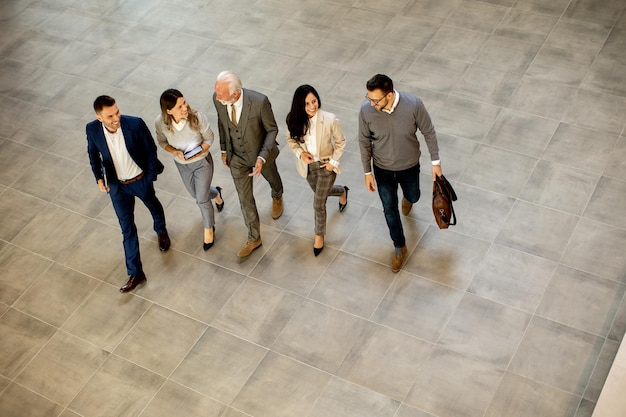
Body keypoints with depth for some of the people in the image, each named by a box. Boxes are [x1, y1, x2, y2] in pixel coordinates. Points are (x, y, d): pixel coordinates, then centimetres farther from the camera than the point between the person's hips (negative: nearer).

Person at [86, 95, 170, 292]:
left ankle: (161, 231, 64)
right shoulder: (92, 129, -22)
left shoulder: (135, 124, -29)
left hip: (141, 180, -1)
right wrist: (99, 177, -2)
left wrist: (151, 174, -7)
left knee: (153, 206, 29)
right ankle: (135, 272, 21)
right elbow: (93, 153, 0)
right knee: (127, 227, 9)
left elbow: (151, 148, -13)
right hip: (116, 186, 1)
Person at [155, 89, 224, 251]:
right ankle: (215, 193, 62)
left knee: (202, 200, 7)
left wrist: (198, 152, -31)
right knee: (195, 194, 26)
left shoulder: (198, 117, -33)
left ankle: (209, 229, 37)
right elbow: (162, 141, -7)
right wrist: (175, 152, -25)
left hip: (202, 162, -3)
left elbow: (209, 138, -15)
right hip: (181, 164, 3)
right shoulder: (160, 122, -27)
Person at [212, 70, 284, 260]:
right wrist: (224, 149, 6)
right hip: (237, 157, 2)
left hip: (261, 152, -2)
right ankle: (254, 238, 32)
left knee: (272, 179, 30)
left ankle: (277, 197, 67)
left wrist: (262, 158, -29)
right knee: (245, 199, 12)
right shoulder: (218, 99, -23)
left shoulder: (259, 101, -36)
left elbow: (272, 129, -20)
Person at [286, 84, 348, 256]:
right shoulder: (294, 120, -22)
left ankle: (319, 235, 34)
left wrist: (333, 162, -13)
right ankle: (342, 192, 65)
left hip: (326, 165, -4)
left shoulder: (330, 119, -29)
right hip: (308, 165, 4)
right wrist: (300, 153, -18)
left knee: (318, 204, 5)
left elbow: (340, 142, -12)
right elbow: (291, 139, -2)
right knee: (320, 192, 29)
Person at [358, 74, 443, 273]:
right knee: (390, 208, 15)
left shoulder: (413, 104, -31)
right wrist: (367, 172, -3)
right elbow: (364, 141, -10)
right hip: (383, 168, 0)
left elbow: (429, 132, -14)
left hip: (409, 166, 0)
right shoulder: (366, 110, -27)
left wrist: (435, 161, -8)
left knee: (413, 197, 27)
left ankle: (407, 197, 67)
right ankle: (400, 247, 38)